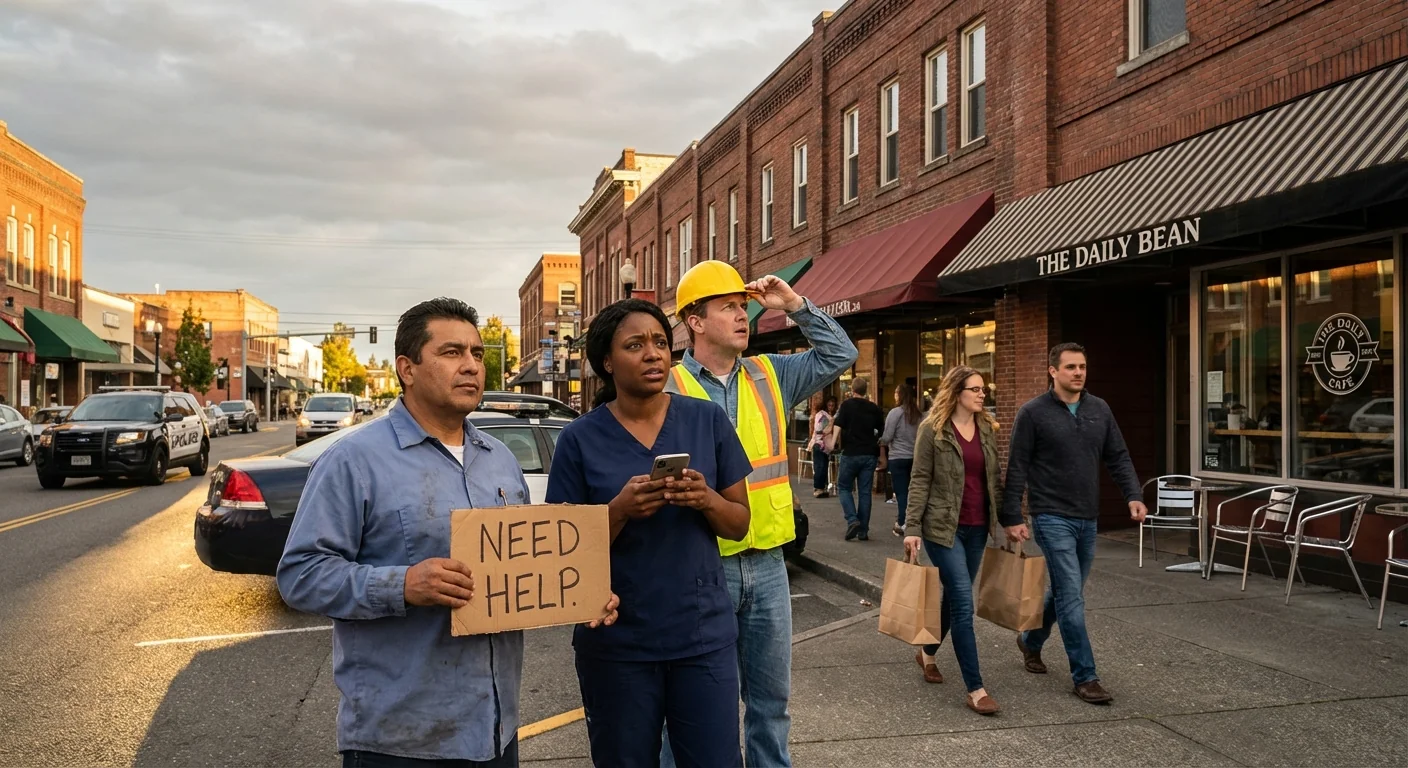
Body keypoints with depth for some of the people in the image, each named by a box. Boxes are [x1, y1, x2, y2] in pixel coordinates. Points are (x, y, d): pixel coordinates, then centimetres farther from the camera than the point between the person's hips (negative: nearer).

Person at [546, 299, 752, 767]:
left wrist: (708, 500, -17)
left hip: (704, 633, 1)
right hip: (616, 642, -1)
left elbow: (740, 524, 4)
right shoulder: (580, 439, -4)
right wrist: (619, 510, -20)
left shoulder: (708, 421, 0)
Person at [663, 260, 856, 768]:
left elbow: (840, 355, 10)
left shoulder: (772, 375, 8)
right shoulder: (671, 389, -10)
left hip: (767, 563, 5)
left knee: (772, 696, 18)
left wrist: (796, 306, 0)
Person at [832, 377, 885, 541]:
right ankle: (863, 531, 7)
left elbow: (838, 426, -14)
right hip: (870, 454, 3)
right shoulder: (874, 408, 8)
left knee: (844, 487, 11)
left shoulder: (847, 405, -3)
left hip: (851, 453, -3)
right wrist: (880, 454, 22)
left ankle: (852, 520, -9)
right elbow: (882, 432, 13)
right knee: (865, 491, 7)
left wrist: (835, 442, -9)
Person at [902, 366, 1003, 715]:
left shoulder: (987, 428, 8)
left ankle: (928, 653, 40)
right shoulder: (933, 429, -7)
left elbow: (996, 477, 14)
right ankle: (975, 689, -4)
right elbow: (920, 480, -8)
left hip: (977, 528, 6)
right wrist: (912, 528, -12)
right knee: (964, 603, -9)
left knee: (954, 596, 16)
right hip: (943, 527, -6)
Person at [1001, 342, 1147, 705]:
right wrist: (1012, 518, -11)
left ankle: (1030, 640, 41)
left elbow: (1118, 457, 11)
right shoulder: (1033, 412, -8)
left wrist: (1133, 495, -3)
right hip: (1052, 518, -6)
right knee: (1072, 597, -7)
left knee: (1063, 591, 18)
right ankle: (1085, 676, 2)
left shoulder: (1099, 409, 7)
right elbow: (1016, 469, -8)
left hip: (1087, 519, 6)